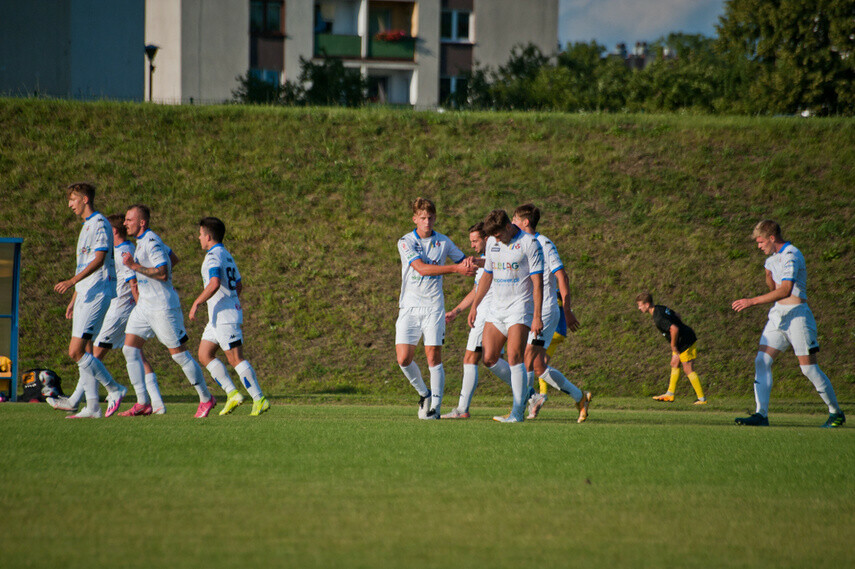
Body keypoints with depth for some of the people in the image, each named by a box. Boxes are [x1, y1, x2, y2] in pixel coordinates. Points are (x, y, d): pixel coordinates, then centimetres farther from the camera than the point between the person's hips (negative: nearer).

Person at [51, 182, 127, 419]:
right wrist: (73, 300, 26)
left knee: (76, 351, -14)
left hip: (96, 294, -10)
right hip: (84, 295, 10)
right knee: (84, 351, 6)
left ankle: (114, 389, -5)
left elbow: (99, 259, -21)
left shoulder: (99, 224, -10)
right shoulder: (87, 226, 21)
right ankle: (92, 407, 6)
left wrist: (72, 281, -30)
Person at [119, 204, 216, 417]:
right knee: (130, 349, 0)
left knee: (179, 354, -3)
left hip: (162, 307, -10)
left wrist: (135, 266, -23)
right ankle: (143, 403, 1)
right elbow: (172, 259, 27)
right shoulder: (143, 241, 14)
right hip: (145, 305, 10)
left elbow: (163, 273, -27)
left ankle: (206, 398, 10)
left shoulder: (151, 242, -17)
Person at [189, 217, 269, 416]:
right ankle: (232, 394, 6)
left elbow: (214, 284, -30)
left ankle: (259, 399, -8)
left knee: (235, 359, -9)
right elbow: (239, 285, 24)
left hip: (225, 317, -10)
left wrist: (196, 303, -23)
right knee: (204, 355, 9)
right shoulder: (226, 256, 17)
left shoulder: (214, 256, -15)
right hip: (218, 317, 10)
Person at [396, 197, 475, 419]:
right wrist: (456, 268, -23)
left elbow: (464, 262, 18)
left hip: (434, 307, 0)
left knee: (433, 357, -8)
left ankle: (435, 406, -3)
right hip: (409, 307, 0)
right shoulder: (406, 242, -4)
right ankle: (424, 394, 17)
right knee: (403, 358, -7)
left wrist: (469, 262, -7)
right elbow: (422, 268, -17)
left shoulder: (443, 242, 5)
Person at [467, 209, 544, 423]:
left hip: (520, 307, -7)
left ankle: (517, 413, -13)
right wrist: (474, 306, 20)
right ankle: (522, 390, 20)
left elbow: (537, 282, -12)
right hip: (497, 308, 7)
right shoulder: (492, 243, 10)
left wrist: (537, 317, -17)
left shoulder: (528, 243, -10)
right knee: (489, 359, 0)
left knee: (514, 359, -15)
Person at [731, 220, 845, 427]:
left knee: (809, 368, -6)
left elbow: (785, 290, -28)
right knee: (762, 361, -4)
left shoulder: (791, 256, -17)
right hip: (778, 314, 9)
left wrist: (752, 302, -30)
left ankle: (836, 412, 9)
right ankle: (761, 414, -6)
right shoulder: (773, 257, 12)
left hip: (797, 314, -9)